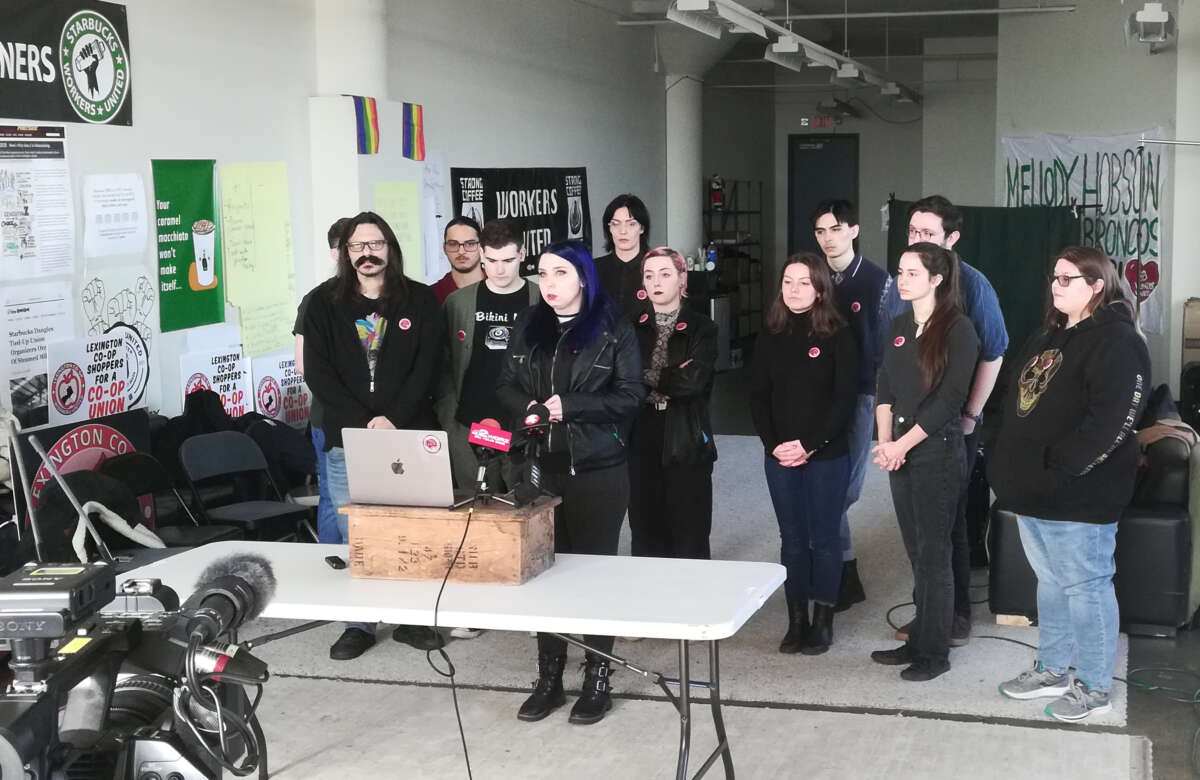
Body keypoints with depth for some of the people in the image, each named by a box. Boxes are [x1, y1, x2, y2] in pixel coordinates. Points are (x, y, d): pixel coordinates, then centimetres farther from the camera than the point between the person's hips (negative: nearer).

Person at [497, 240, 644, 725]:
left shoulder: (613, 330, -3)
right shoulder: (527, 329, 10)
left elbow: (630, 395, -7)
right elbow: (507, 388, 13)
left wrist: (569, 406, -17)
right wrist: (528, 408, -10)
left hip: (599, 469, -4)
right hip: (539, 467, 4)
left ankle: (597, 678, 14)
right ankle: (549, 677, 16)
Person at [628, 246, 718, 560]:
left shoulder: (701, 329, 0)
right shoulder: (634, 329, 10)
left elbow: (693, 381, -15)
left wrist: (649, 378, -7)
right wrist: (671, 380, -10)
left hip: (686, 443, -3)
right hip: (642, 442, 3)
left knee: (689, 535, 1)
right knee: (645, 534, 8)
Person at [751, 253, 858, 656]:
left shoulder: (838, 335, -5)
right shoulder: (770, 336, 6)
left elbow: (844, 399, -9)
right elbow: (758, 396, 5)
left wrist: (810, 445, -15)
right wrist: (774, 444, -8)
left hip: (827, 455, -3)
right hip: (779, 456, 3)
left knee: (824, 538, 4)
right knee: (792, 539, 8)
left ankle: (823, 620, 14)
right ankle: (796, 620, 15)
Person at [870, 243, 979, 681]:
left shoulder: (958, 329, -10)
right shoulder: (900, 326, 11)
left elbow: (949, 399, -15)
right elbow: (884, 389, 9)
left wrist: (903, 445, -16)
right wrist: (885, 443, -5)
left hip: (938, 453, -6)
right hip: (900, 454, 6)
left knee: (933, 555, 0)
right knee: (915, 554, 12)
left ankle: (935, 653, 9)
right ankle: (918, 642, 22)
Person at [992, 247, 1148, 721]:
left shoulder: (1117, 343, -13)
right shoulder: (1047, 337, 16)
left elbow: (1110, 422, -23)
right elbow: (1018, 406, 21)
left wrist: (1056, 469, -22)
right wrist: (1010, 467, 12)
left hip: (1077, 495, -9)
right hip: (1034, 489, 9)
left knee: (1085, 587, 1)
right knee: (1051, 582, 19)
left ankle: (1094, 687, 12)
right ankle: (1052, 670, 32)